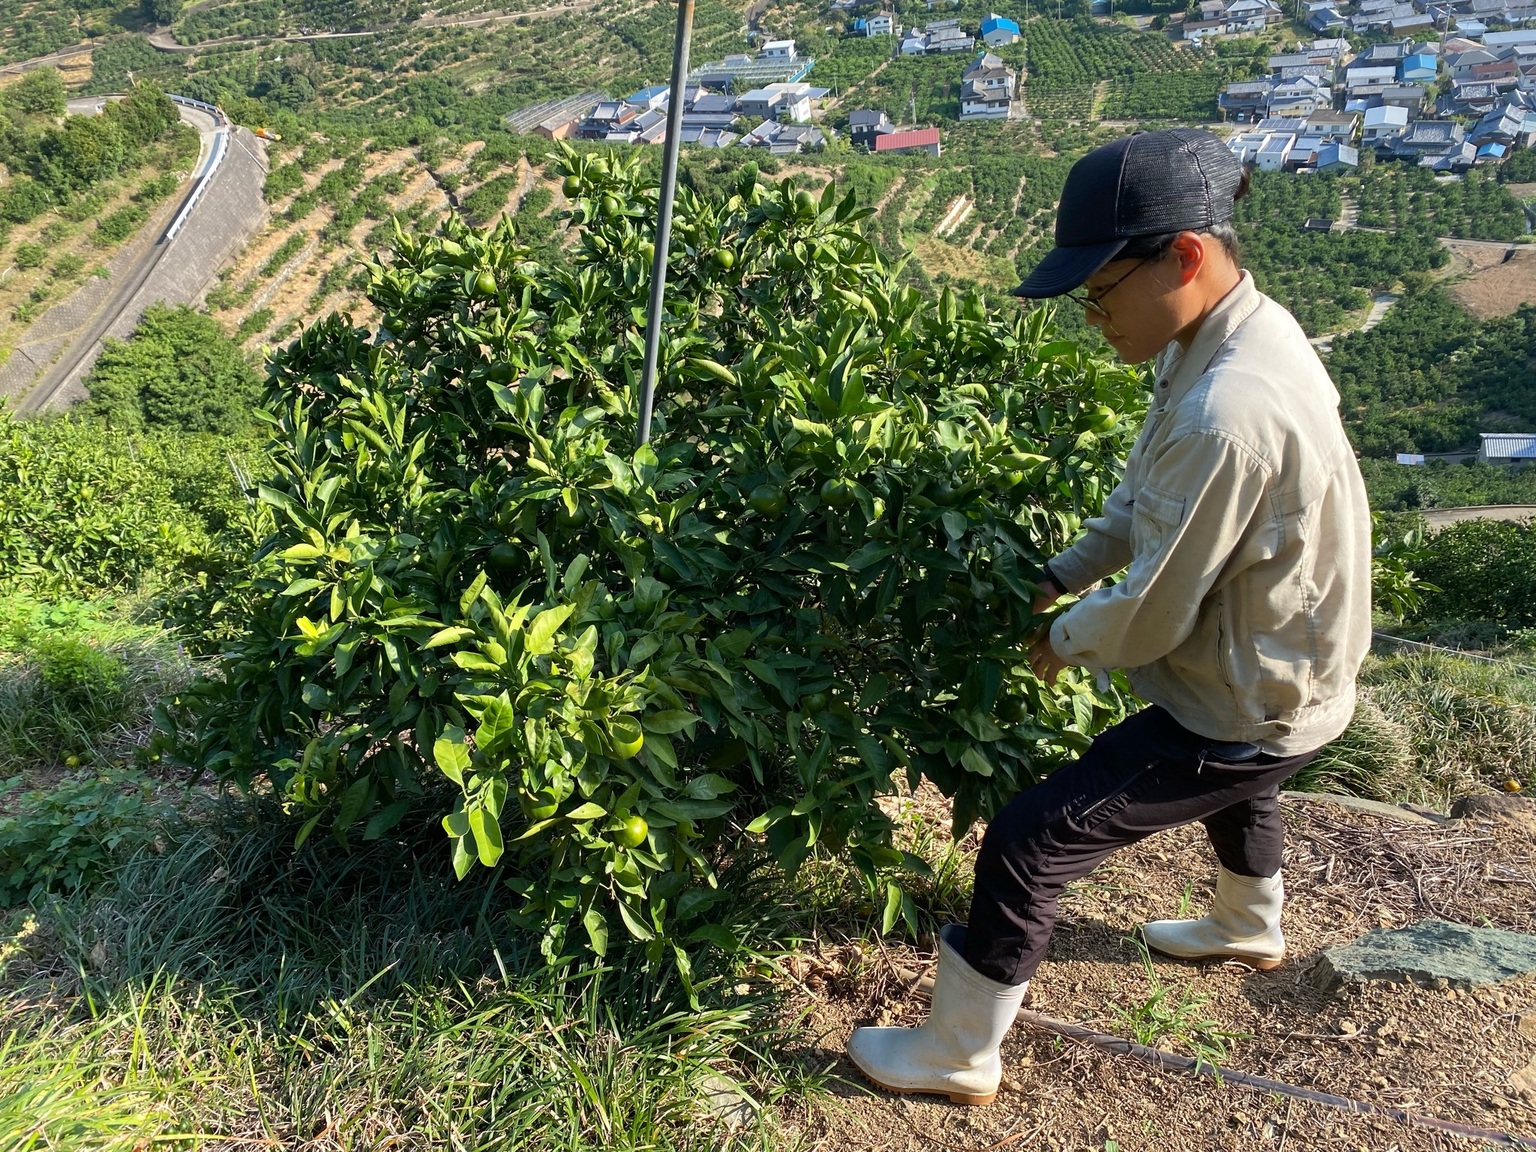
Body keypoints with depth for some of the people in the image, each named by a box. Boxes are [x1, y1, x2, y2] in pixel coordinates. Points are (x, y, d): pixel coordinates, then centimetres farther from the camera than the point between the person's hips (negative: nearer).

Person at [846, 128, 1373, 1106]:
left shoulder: (1224, 416, -36)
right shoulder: (1248, 329, -4)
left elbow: (1150, 619, -27)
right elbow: (1149, 499, 9)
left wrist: (1065, 640, -8)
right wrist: (1060, 576, 3)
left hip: (1245, 710, -10)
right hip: (1286, 675, 10)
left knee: (1029, 843, -4)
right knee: (1234, 786, 39)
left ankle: (958, 1056, 16)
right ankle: (1251, 930, 70)